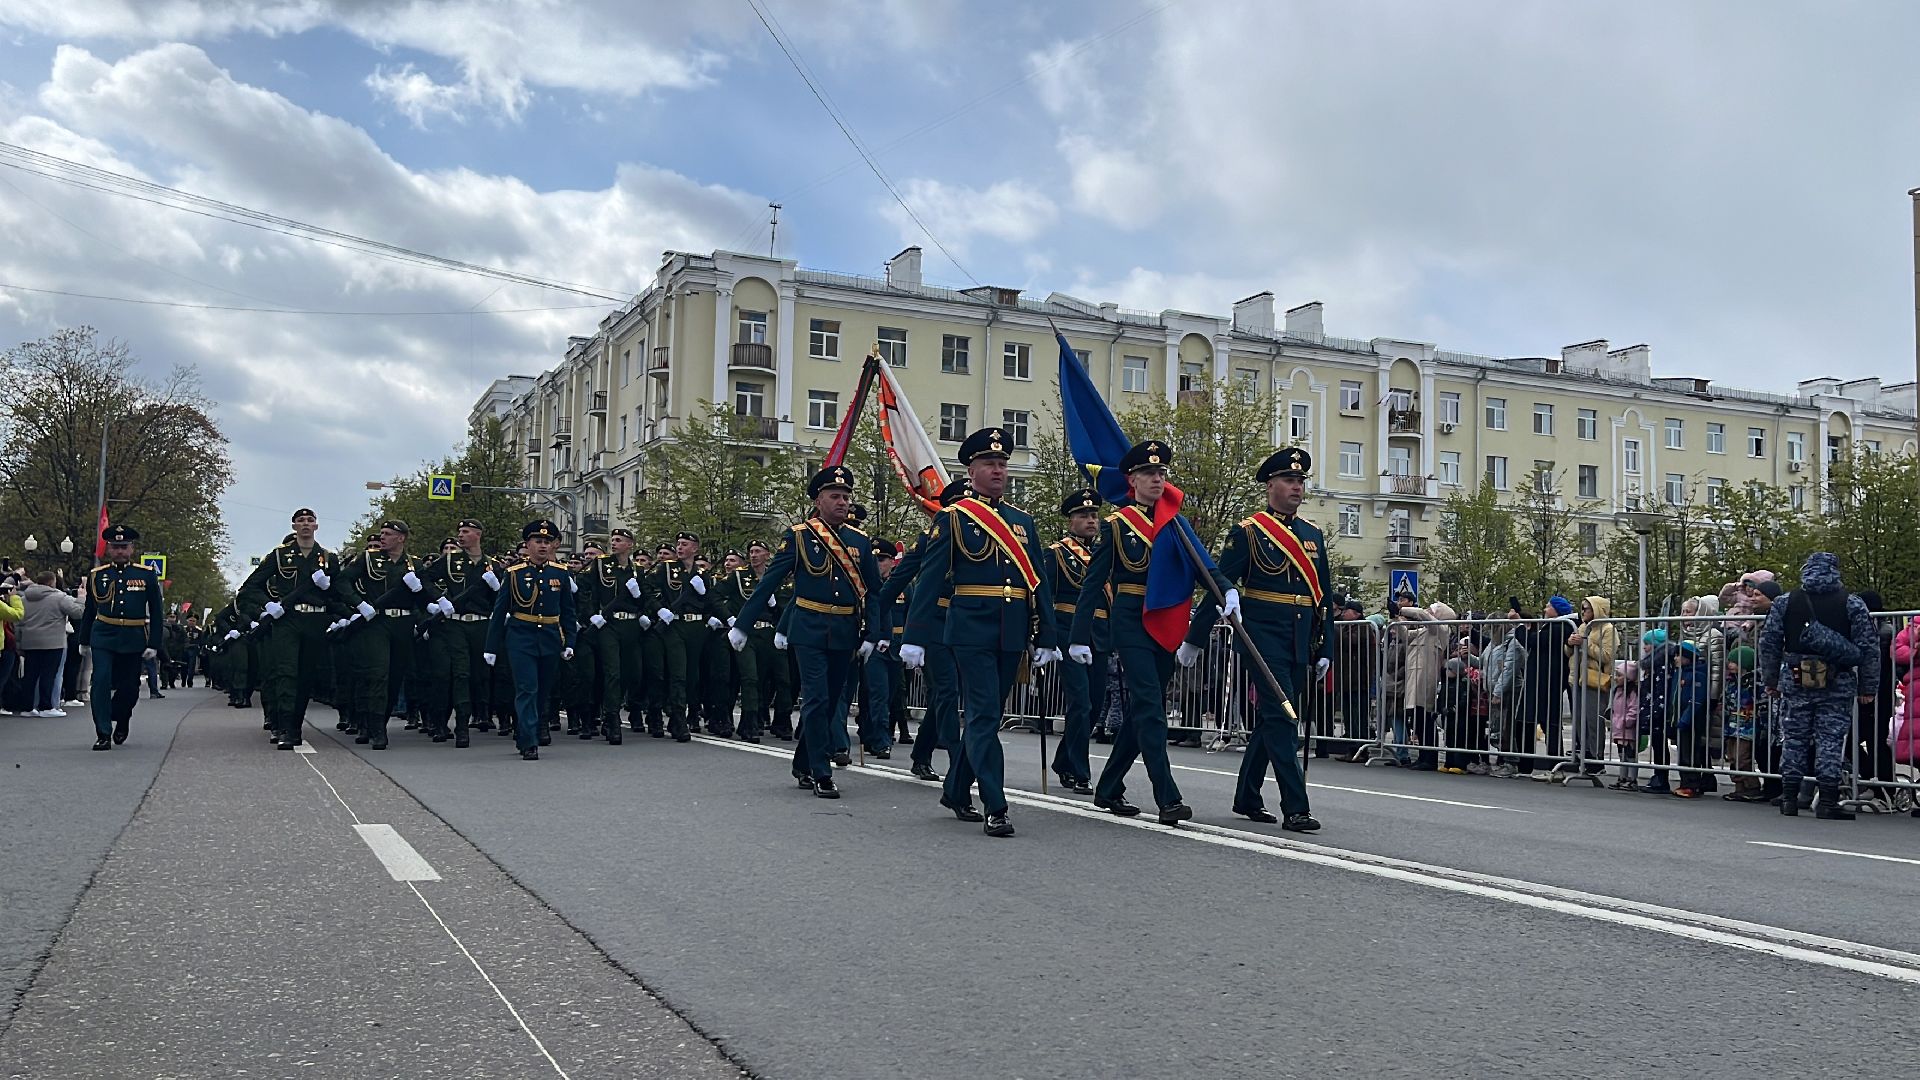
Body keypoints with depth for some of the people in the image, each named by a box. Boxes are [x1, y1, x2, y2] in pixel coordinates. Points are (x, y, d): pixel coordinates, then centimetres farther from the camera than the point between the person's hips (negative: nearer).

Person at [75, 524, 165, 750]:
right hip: (103, 638, 0)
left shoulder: (147, 575, 3)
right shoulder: (97, 575, 6)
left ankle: (121, 721, 36)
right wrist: (83, 640, 16)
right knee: (101, 682, -11)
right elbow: (89, 611, 15)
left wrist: (154, 644, -2)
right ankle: (103, 734, -7)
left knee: (129, 686, 8)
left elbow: (156, 612, 4)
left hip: (134, 640, 0)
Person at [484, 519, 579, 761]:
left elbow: (568, 612, 11)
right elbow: (499, 612, 2)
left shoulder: (561, 574, 5)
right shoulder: (513, 574, -2)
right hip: (521, 638, -3)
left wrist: (569, 643, 3)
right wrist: (491, 648, 1)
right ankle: (528, 743, -8)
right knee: (526, 689, -9)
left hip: (551, 639, 3)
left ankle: (538, 726, 39)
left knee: (545, 689, 14)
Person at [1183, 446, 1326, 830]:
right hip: (1263, 637, -6)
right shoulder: (1248, 532, -4)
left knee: (1268, 721, 14)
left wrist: (1325, 650, 13)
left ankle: (1247, 798, 25)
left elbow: (1324, 597, 17)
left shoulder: (1313, 535, 14)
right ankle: (1295, 808, -10)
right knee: (1281, 717, -12)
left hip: (1300, 643, 6)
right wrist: (1193, 640, -3)